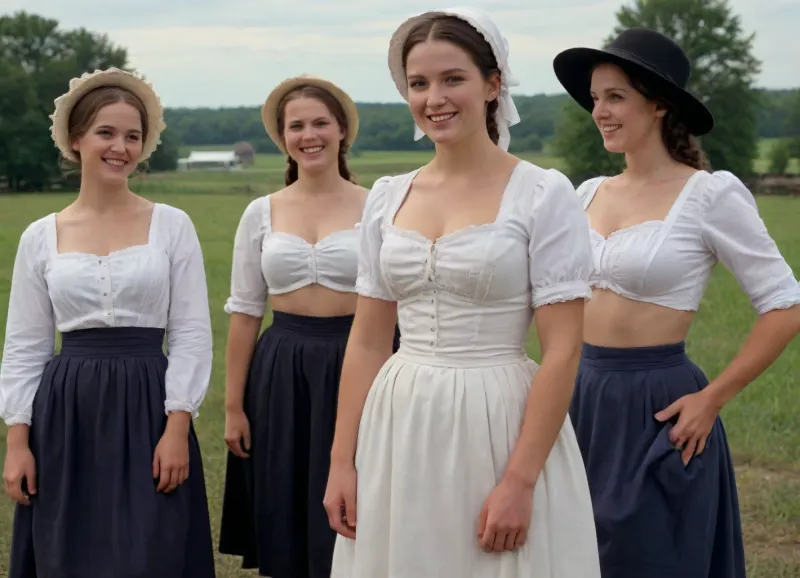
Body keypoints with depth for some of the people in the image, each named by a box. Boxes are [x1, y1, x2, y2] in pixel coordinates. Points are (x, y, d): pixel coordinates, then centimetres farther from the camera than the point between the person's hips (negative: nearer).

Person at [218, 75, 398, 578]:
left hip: (352, 368, -2)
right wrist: (233, 406, 3)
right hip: (280, 375, 2)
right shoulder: (261, 213, 4)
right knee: (284, 533, 9)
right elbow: (245, 312, 6)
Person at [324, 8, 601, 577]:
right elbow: (367, 341, 9)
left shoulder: (544, 195, -8)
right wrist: (342, 461, 4)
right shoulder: (387, 197, 6)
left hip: (499, 429, -4)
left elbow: (562, 351, -12)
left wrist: (520, 482, -17)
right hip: (400, 433, 5)